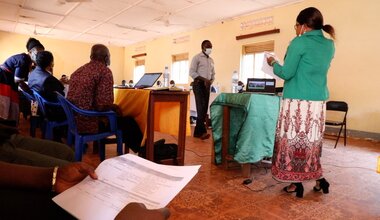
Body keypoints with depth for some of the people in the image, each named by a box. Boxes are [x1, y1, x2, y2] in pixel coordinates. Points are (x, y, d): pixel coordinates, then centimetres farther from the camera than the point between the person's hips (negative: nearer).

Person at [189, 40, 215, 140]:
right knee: (201, 107, -16)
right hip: (198, 84, -6)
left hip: (207, 85, 7)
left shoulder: (211, 60, 18)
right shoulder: (197, 57, -2)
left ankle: (197, 131, 9)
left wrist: (211, 81, -2)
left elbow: (213, 73, 21)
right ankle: (202, 131, -18)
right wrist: (204, 79, -18)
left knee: (204, 108, 3)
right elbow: (192, 72, -10)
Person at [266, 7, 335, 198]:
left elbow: (286, 74, -9)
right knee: (312, 140, 15)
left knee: (294, 139, 2)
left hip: (298, 101, -7)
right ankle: (319, 179, 21)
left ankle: (297, 183, 10)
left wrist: (273, 63, 10)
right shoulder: (329, 45, 13)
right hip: (319, 101, 7)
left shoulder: (299, 42, -8)